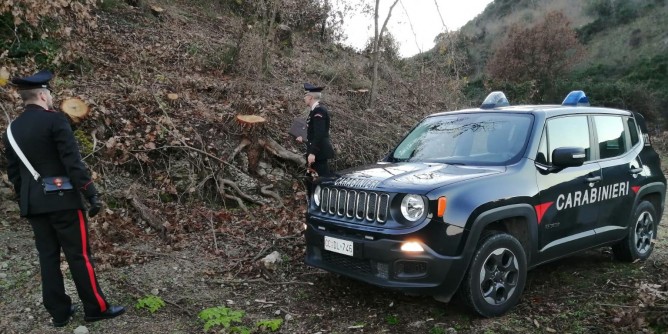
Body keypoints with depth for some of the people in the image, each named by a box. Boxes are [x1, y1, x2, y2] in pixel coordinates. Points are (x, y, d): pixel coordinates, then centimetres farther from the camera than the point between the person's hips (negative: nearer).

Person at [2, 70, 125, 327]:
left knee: (48, 256, 11)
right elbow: (73, 162, -17)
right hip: (62, 199, -6)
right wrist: (91, 194, -14)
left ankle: (59, 311, 18)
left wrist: (24, 201, 22)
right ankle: (95, 308, 8)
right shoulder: (55, 120, -11)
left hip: (32, 203, 7)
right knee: (79, 254, 0)